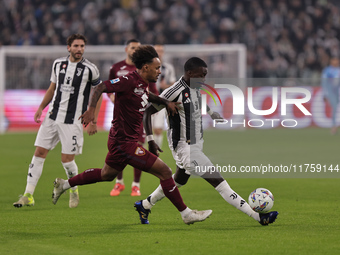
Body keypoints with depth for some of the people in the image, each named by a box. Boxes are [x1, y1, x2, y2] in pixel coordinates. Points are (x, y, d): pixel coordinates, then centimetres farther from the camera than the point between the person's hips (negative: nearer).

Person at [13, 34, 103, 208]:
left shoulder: (90, 69, -6)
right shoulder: (58, 64, 7)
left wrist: (93, 121, -4)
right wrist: (41, 107, 11)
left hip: (72, 121, -4)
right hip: (52, 117, 4)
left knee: (67, 159, -6)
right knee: (39, 153, -1)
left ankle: (74, 190, 22)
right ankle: (28, 195, 2)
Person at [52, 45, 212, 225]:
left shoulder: (142, 84, 9)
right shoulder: (129, 81, -20)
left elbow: (148, 96, 33)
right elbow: (100, 88, -25)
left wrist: (166, 102, 18)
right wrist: (91, 109, -39)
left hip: (119, 141, 11)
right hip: (124, 143, -11)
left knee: (106, 175, 30)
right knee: (164, 171, -9)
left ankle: (64, 184, 41)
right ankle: (186, 214, -1)